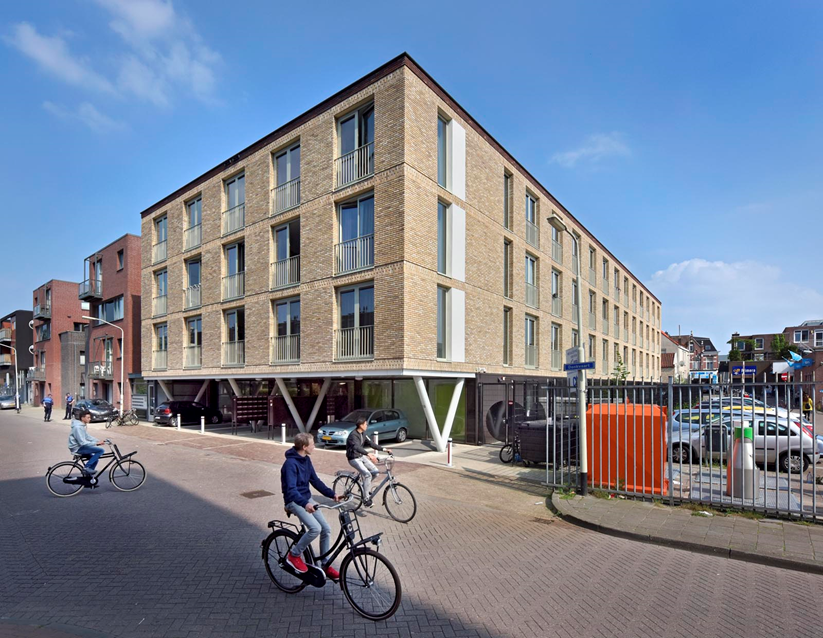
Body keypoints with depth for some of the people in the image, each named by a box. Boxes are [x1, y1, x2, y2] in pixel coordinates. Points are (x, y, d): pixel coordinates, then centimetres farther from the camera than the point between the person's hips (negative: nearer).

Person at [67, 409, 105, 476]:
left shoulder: (82, 426, 11)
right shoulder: (78, 427, -22)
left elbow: (88, 437, 15)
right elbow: (82, 443, -26)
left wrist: (98, 441, 2)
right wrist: (96, 443, -21)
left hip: (80, 446, 11)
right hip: (78, 448, -11)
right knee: (101, 450, -22)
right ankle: (86, 468, -15)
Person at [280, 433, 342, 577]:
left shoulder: (306, 460, 5)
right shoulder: (291, 463, -22)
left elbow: (315, 481, 10)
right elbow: (291, 489, -31)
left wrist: (332, 494, 2)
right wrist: (305, 504, -47)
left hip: (307, 498, 8)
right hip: (295, 501, -8)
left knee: (326, 529, -1)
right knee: (315, 528, -25)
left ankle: (326, 565, 15)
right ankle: (294, 555, -1)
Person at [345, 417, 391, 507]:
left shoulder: (363, 434, 4)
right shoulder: (353, 435, -24)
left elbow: (371, 443, 6)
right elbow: (357, 447, -40)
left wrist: (384, 449, -3)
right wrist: (369, 454, -54)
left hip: (361, 456, 8)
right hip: (354, 459, -8)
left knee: (375, 472, -4)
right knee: (367, 475, -22)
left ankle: (365, 486, 19)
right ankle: (366, 499, -13)